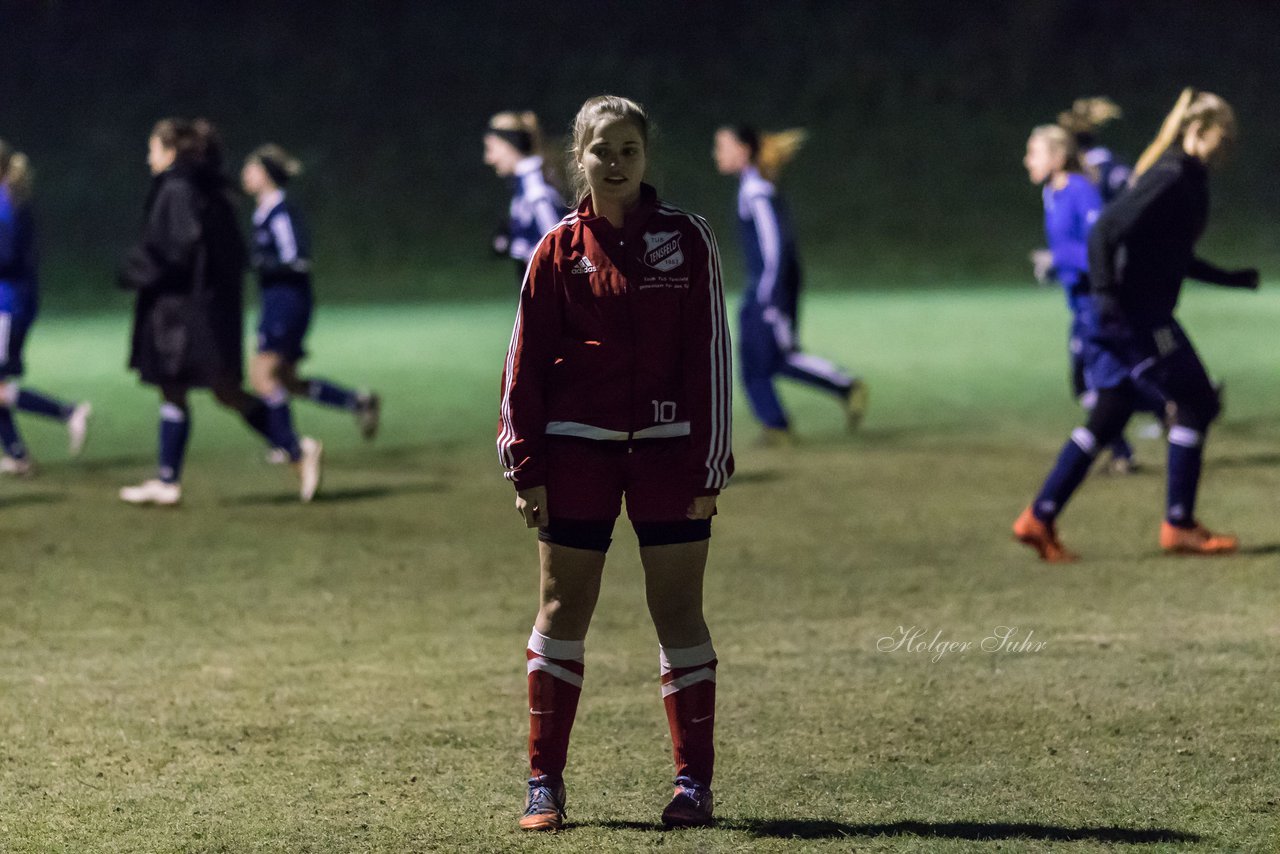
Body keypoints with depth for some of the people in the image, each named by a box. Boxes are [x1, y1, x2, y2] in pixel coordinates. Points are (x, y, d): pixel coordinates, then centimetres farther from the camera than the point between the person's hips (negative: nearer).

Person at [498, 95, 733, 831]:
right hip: (577, 449, 1)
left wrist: (709, 465, -4)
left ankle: (695, 781, 9)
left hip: (668, 451, -1)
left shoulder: (687, 239, 1)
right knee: (563, 607, 3)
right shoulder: (559, 250, 4)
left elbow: (709, 352, 0)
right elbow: (526, 360, 6)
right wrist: (526, 466, 0)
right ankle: (545, 783, 11)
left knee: (678, 610, 2)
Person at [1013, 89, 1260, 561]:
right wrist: (1107, 290, -27)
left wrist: (1231, 278, 28)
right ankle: (1179, 526, 3)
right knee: (1195, 402, -3)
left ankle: (1039, 518, 10)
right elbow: (1108, 228, -24)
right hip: (1137, 312, -10)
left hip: (1126, 313, 10)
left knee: (1109, 416, 11)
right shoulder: (1173, 177, -15)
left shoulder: (1189, 179, 16)